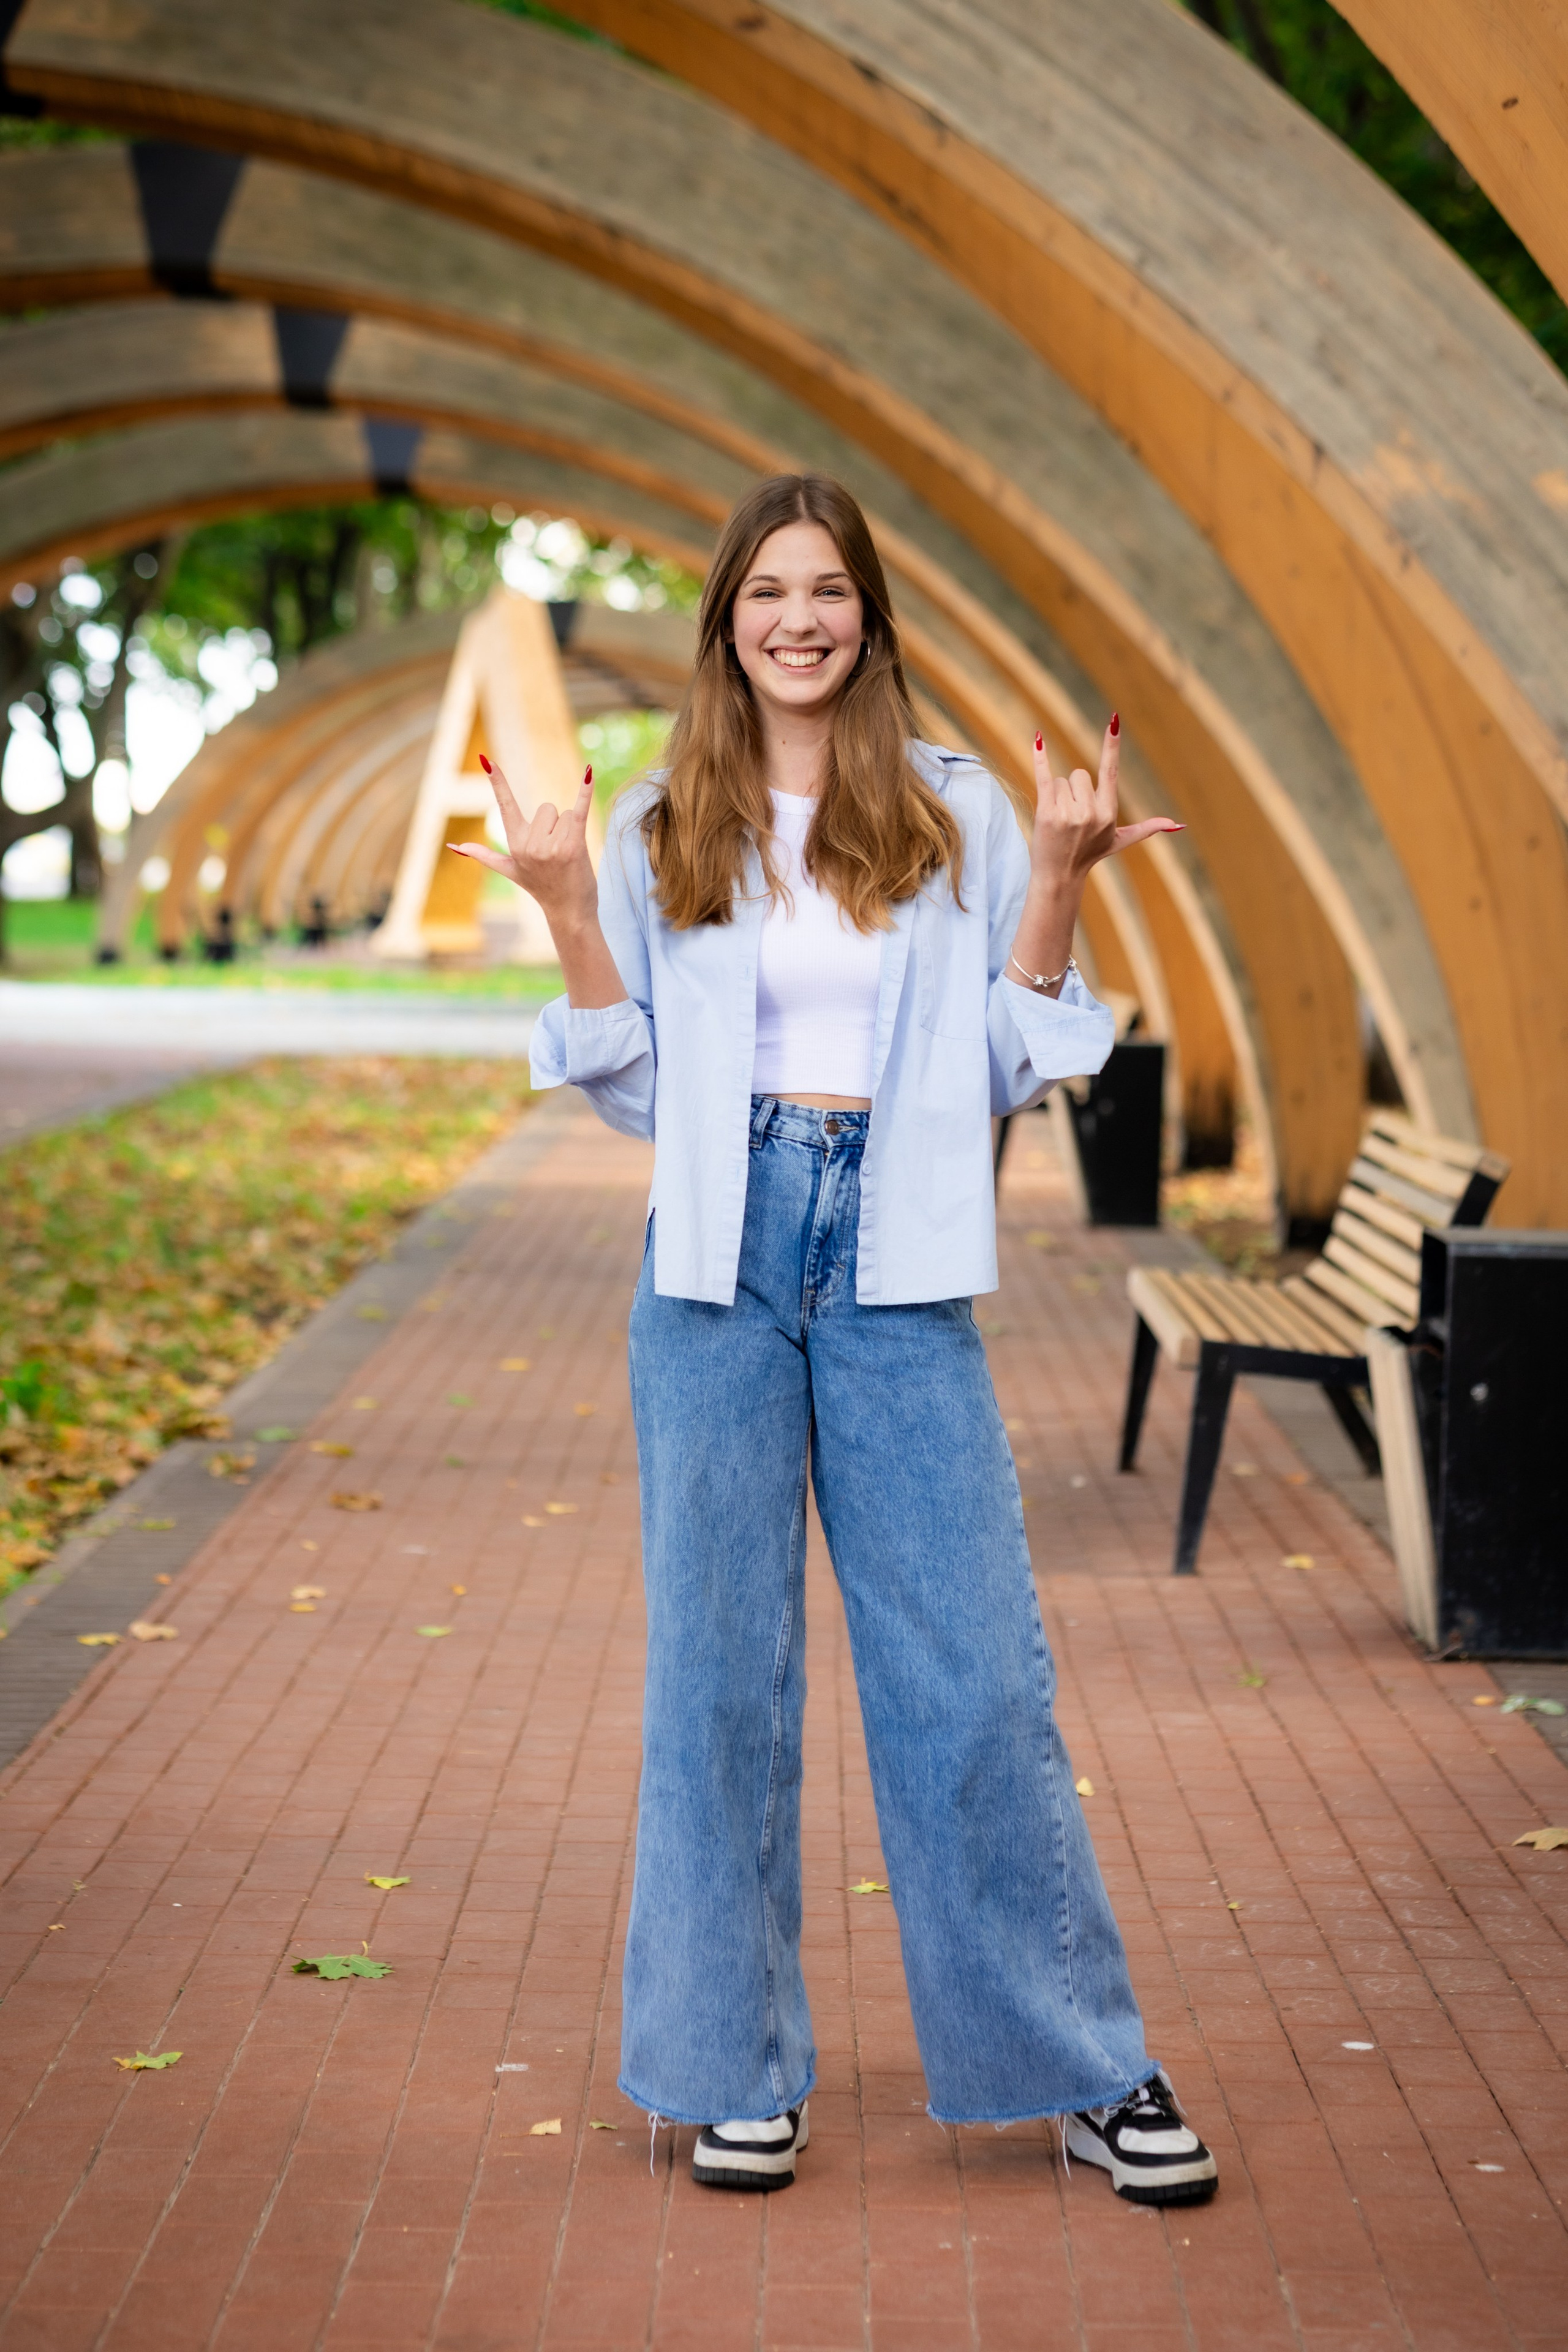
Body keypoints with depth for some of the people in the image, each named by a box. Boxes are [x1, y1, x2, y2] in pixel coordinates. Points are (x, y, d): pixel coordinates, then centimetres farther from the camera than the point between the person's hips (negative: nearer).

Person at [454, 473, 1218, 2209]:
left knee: (975, 1668, -1)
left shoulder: (959, 814, 7)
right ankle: (737, 2068, 16)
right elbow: (635, 1091, 8)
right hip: (720, 1269, 1)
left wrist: (1057, 882, -4)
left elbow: (1006, 1072, 6)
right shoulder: (659, 831, 8)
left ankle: (1089, 2069, 10)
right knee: (717, 1661, 4)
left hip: (899, 1271, -1)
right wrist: (565, 914, -3)